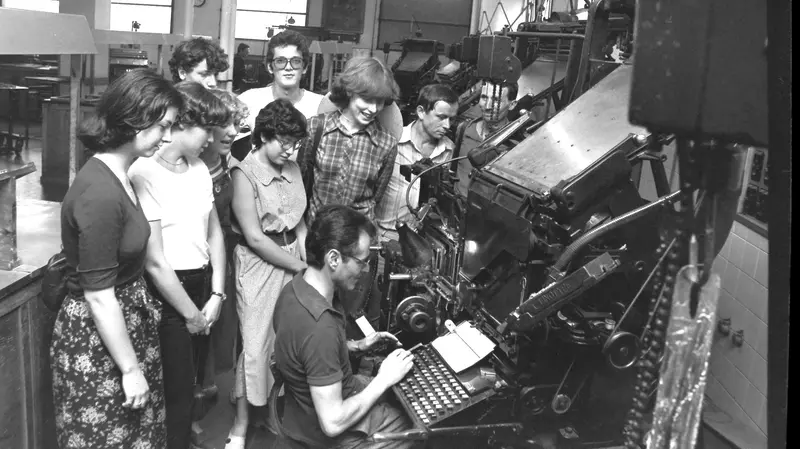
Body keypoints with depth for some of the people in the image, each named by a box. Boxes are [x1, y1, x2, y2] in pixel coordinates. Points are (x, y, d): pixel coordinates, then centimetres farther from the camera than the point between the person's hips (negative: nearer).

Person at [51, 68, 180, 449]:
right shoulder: (100, 195, -26)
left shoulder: (117, 176, 4)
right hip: (98, 337, -9)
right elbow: (99, 297, -23)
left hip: (125, 319, 9)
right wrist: (131, 369, -16)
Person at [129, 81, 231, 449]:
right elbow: (154, 261, -19)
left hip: (202, 285, 7)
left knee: (191, 381, 21)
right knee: (175, 393, 6)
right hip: (167, 294, -7)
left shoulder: (198, 167, 5)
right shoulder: (145, 174, -19)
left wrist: (216, 295, 3)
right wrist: (191, 313, -10)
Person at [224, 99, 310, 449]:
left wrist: (309, 257, -3)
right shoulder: (245, 174, -13)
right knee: (257, 343, 0)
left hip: (294, 257, 6)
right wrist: (300, 266, -11)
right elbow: (255, 237, -16)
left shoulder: (293, 169, 6)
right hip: (259, 263, -5)